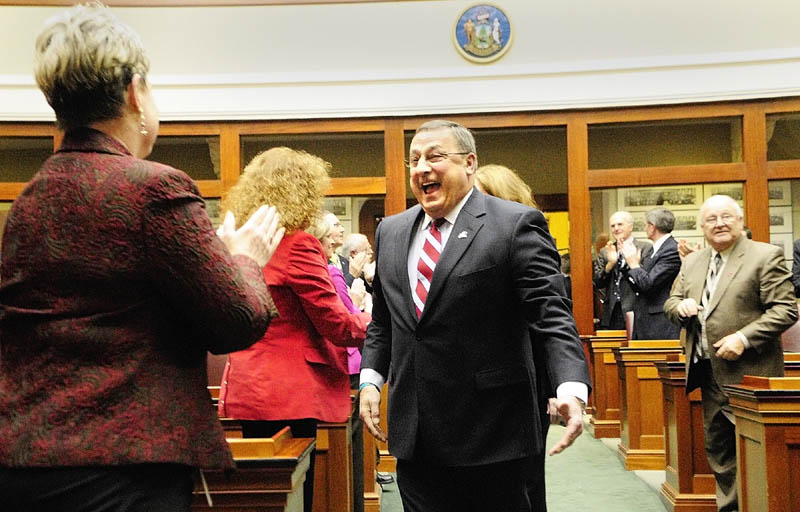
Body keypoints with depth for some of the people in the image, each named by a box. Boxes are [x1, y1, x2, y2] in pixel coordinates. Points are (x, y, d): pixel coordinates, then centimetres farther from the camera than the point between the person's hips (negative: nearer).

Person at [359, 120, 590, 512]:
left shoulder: (516, 225, -7)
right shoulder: (390, 232, 12)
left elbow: (551, 317, -13)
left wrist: (571, 387, -27)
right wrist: (370, 378, 6)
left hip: (489, 435, -5)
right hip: (413, 435, 5)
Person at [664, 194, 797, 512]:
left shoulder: (766, 256, -7)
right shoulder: (692, 262, 14)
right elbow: (671, 302, 19)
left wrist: (744, 338, -22)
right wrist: (681, 306, -5)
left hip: (748, 373, -7)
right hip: (709, 373, 7)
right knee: (717, 449, 13)